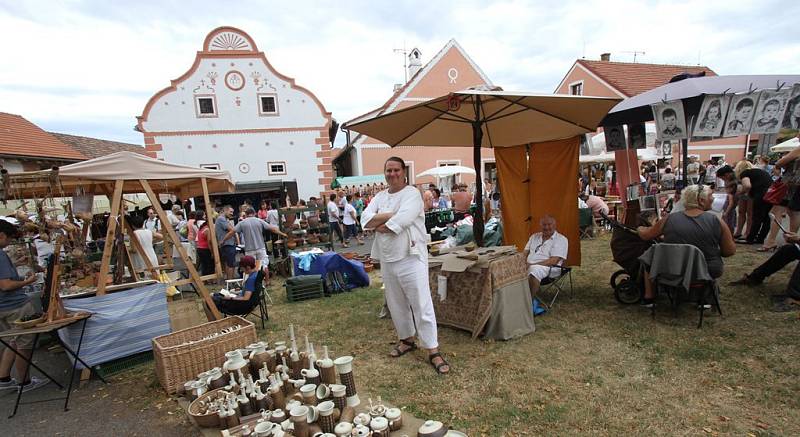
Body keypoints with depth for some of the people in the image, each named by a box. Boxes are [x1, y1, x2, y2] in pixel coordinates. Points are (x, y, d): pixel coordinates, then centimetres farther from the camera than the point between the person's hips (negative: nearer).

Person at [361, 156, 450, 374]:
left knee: (421, 304, -4)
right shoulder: (380, 197, 12)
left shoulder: (412, 194, -8)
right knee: (396, 303, 18)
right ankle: (407, 339, 36)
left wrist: (379, 224, -8)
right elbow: (365, 219, -3)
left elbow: (402, 220, -24)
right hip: (387, 258, 7)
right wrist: (391, 215, -16)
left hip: (411, 256, -7)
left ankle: (433, 351, 5)